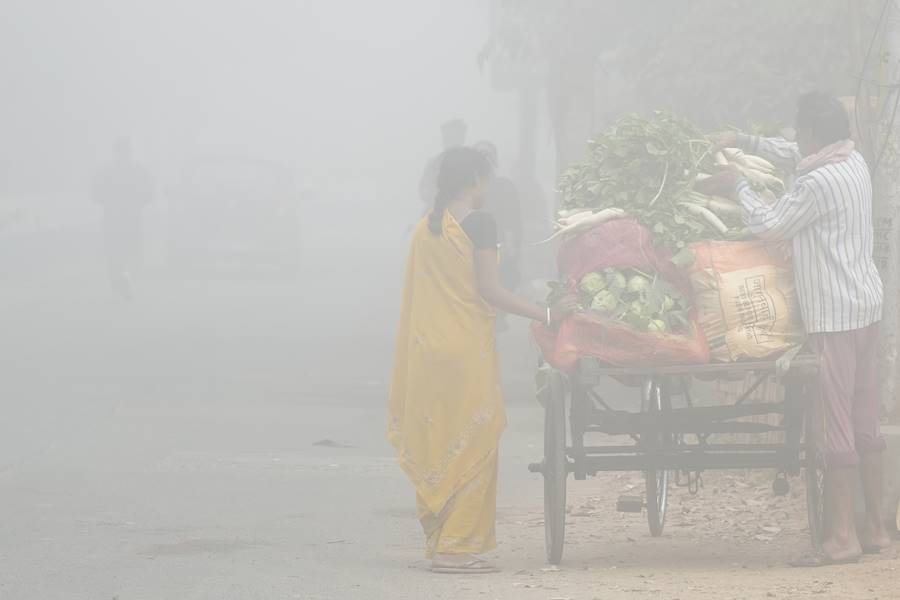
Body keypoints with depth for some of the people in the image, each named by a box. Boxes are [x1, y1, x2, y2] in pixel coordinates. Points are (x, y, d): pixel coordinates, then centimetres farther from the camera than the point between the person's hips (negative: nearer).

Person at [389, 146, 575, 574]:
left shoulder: (425, 227, 10)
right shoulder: (479, 224, -10)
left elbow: (420, 291, 13)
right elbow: (488, 289, -14)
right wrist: (546, 314, -11)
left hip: (425, 348, 7)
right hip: (467, 346, -7)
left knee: (435, 445, 12)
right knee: (472, 446, -1)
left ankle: (437, 540, 16)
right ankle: (456, 546, -4)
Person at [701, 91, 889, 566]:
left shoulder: (817, 183, -20)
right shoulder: (853, 162, 10)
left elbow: (769, 225, -9)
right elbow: (793, 157, 27)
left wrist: (737, 186, 5)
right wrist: (743, 143, 21)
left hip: (834, 313, -10)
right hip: (865, 304, 10)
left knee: (838, 424, -7)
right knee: (864, 421, 13)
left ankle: (842, 536, -7)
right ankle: (875, 527, 17)